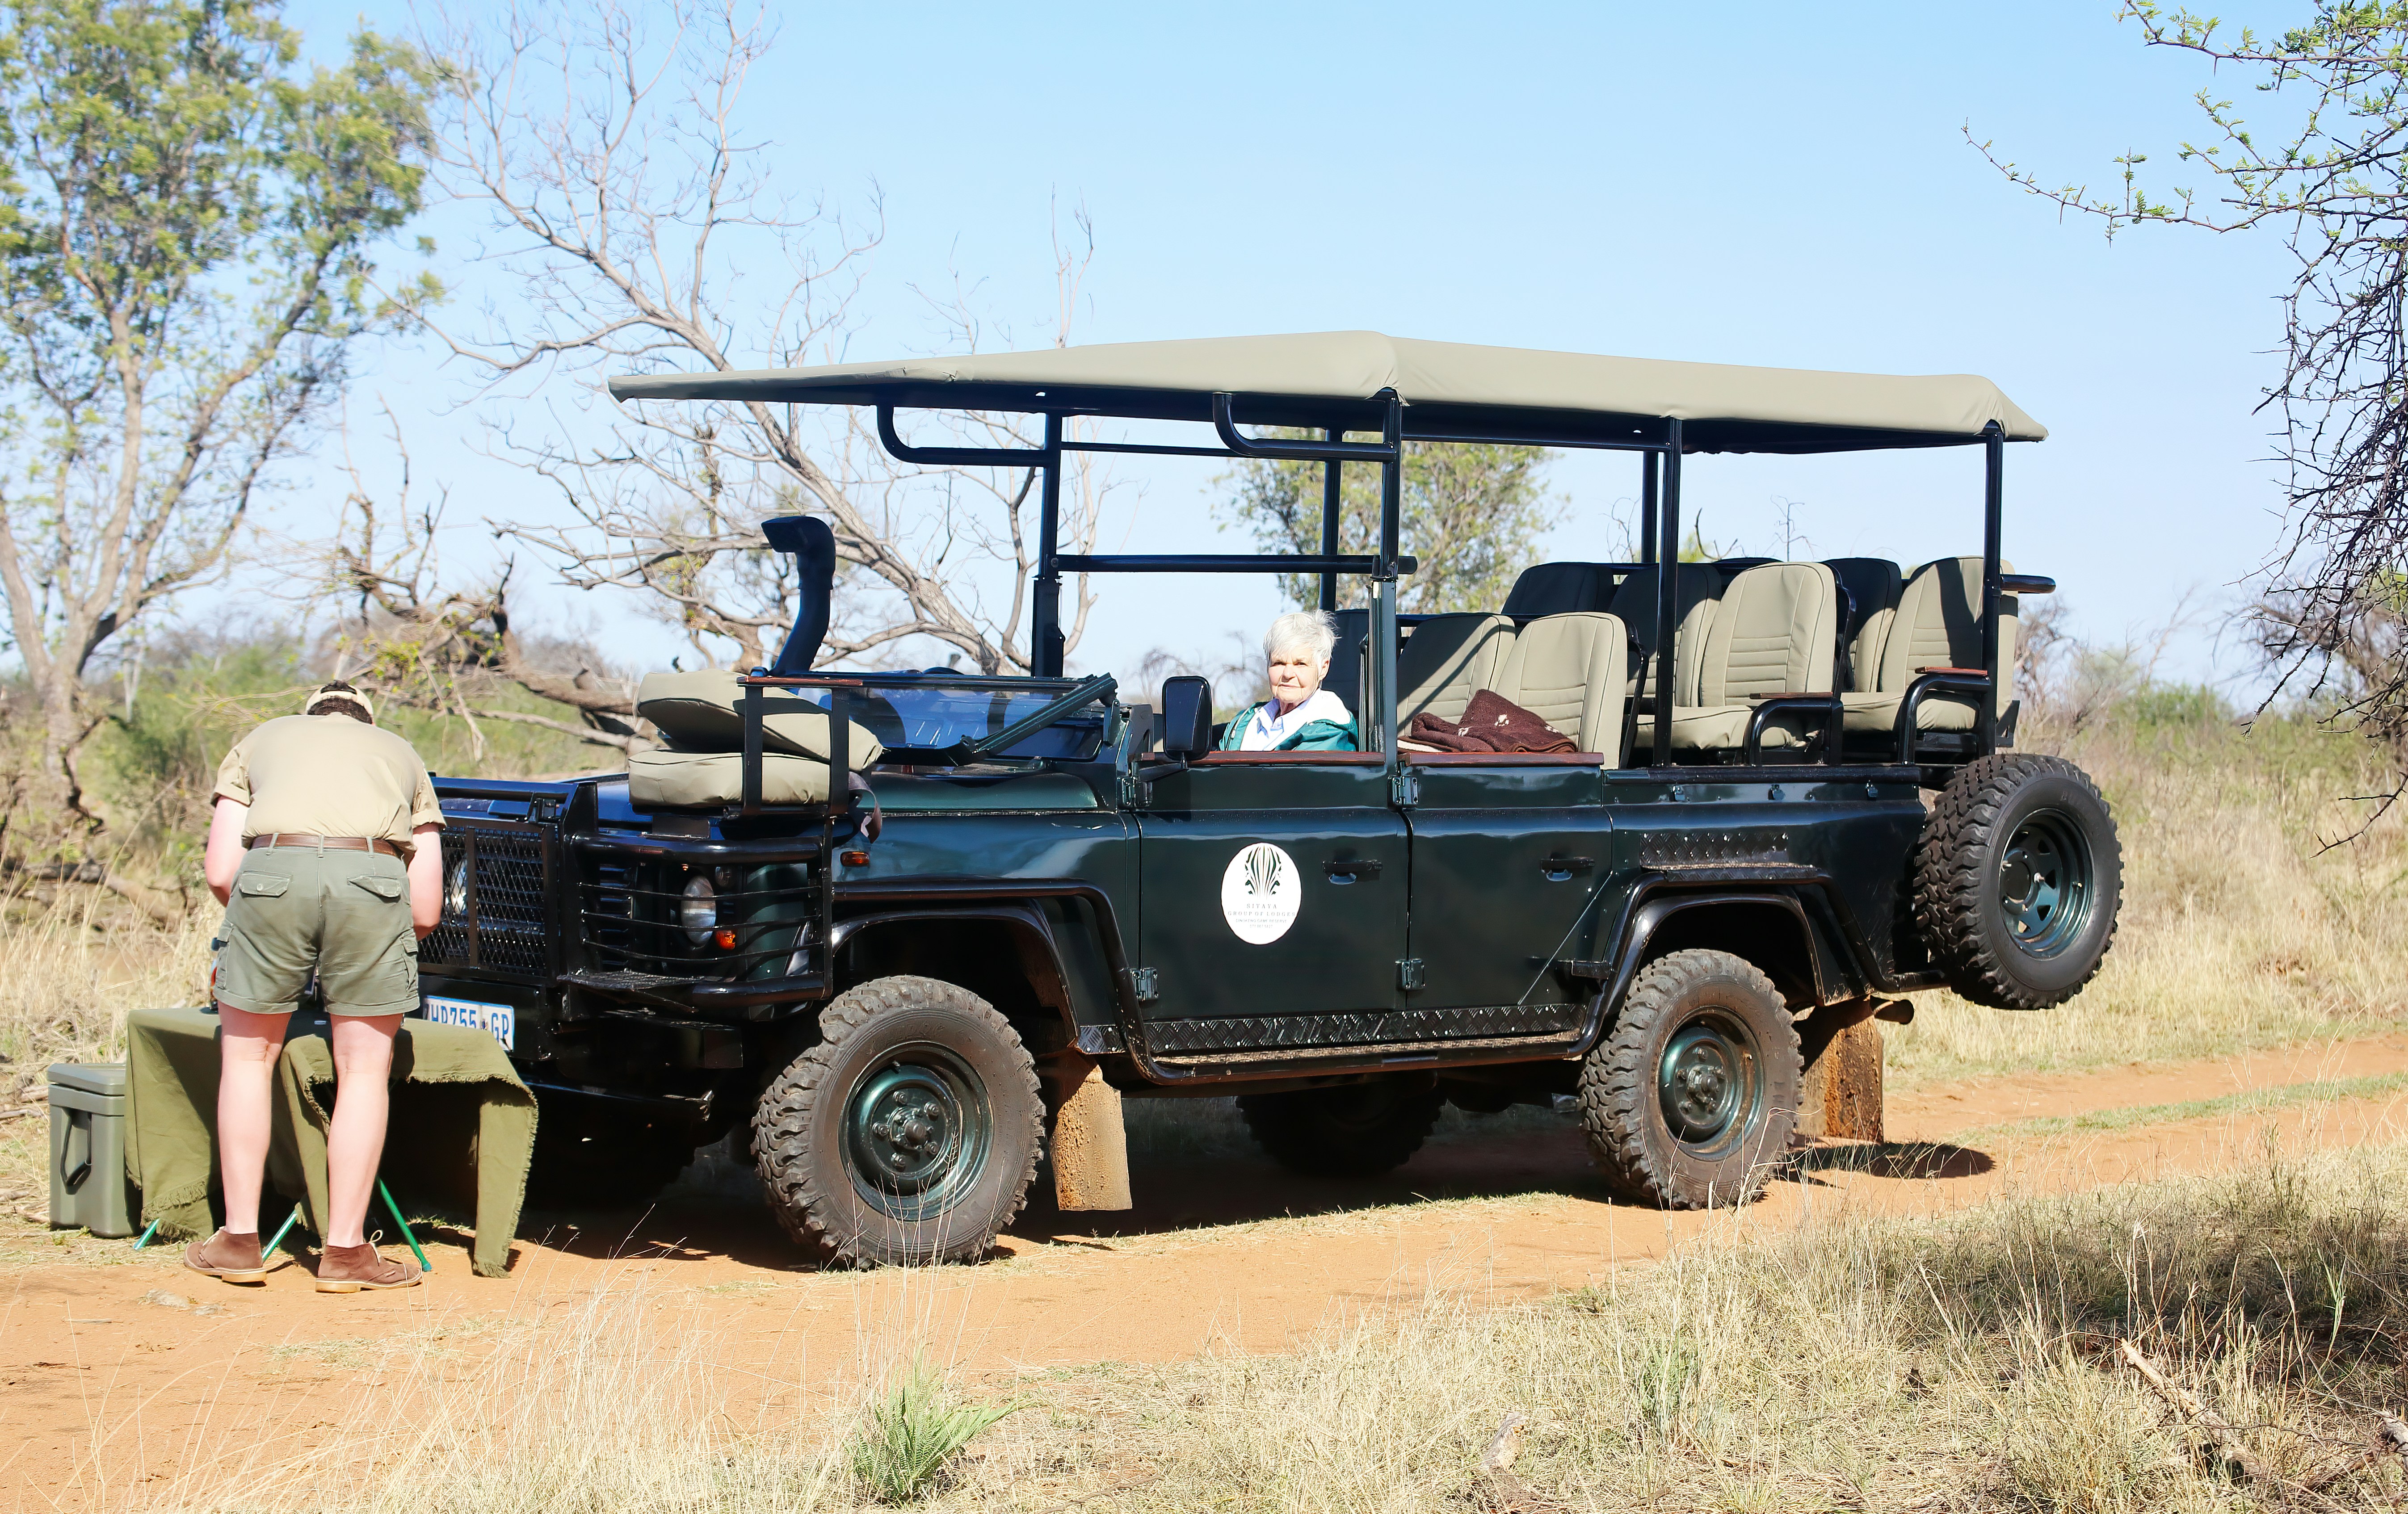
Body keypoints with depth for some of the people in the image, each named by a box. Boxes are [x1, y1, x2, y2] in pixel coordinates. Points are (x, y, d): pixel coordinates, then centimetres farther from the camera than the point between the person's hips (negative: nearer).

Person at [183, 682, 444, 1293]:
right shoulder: (401, 755, 33)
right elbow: (427, 910, 25)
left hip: (273, 873, 0)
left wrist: (259, 924, 38)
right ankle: (345, 1251, 11)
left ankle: (239, 1241, 18)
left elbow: (220, 871, 20)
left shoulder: (260, 742, 33)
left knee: (248, 1058, 16)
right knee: (363, 1071, 11)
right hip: (373, 876, 0)